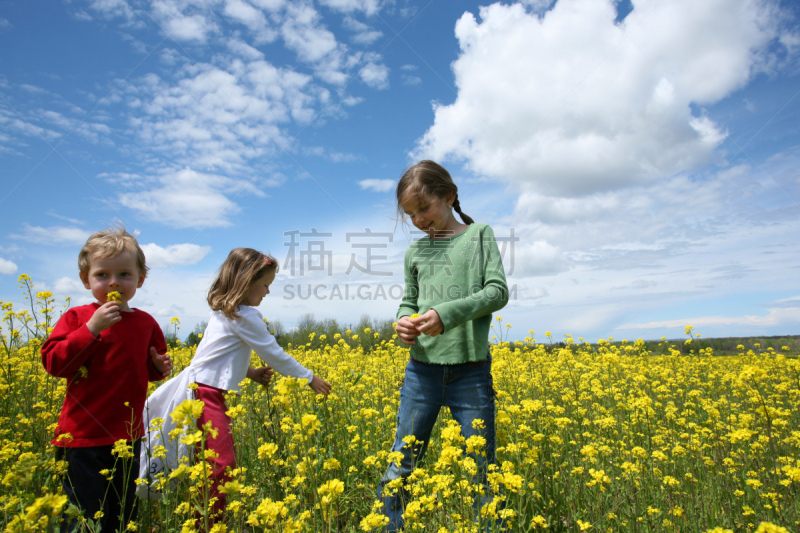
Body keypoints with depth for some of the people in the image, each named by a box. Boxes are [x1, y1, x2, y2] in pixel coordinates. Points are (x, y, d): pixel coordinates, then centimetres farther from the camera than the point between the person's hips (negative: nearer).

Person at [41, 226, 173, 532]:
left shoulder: (146, 323, 4)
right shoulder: (76, 318, -6)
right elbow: (53, 363, -15)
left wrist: (160, 367, -5)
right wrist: (92, 329, -22)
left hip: (128, 437, 4)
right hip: (83, 438, -4)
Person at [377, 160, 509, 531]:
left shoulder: (480, 234, 3)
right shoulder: (415, 251, 12)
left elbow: (498, 292, -6)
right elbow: (408, 301, 15)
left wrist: (447, 314, -20)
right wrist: (403, 322, -9)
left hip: (471, 369, -3)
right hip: (422, 368, 3)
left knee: (481, 472, 7)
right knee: (399, 469, 7)